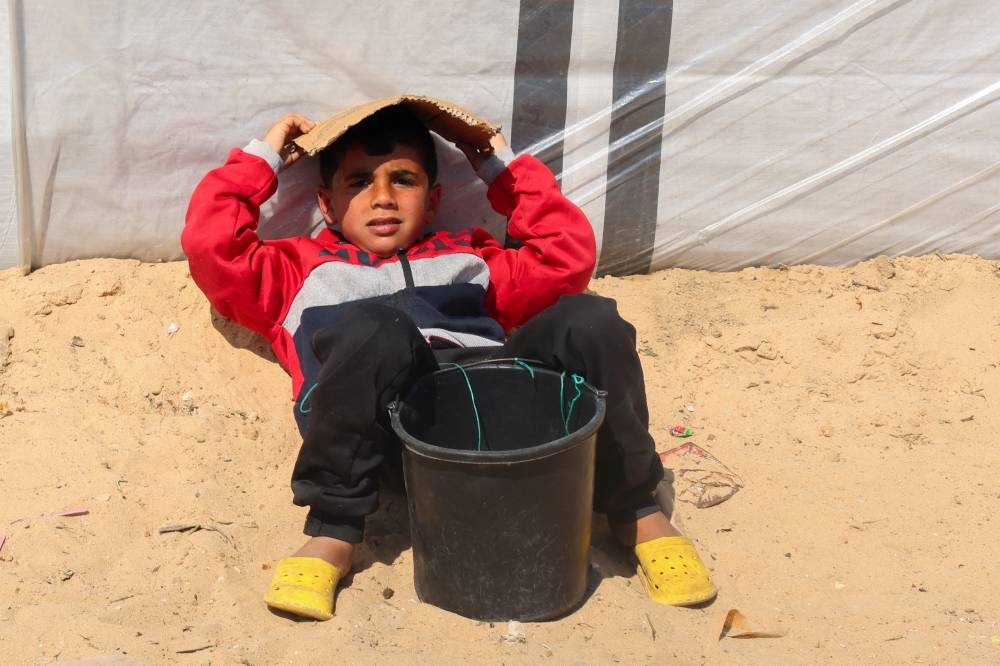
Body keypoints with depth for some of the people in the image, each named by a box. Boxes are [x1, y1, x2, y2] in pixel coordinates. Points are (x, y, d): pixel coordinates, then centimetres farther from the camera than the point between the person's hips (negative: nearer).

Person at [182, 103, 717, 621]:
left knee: (589, 320, -23)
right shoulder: (304, 269, 31)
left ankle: (636, 511, -10)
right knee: (374, 328, -37)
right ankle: (332, 533, -26)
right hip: (384, 430, -2)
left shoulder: (467, 258, 38)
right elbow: (210, 243, 18)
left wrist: (505, 171, 33)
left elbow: (568, 255, 30)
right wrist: (263, 160, 28)